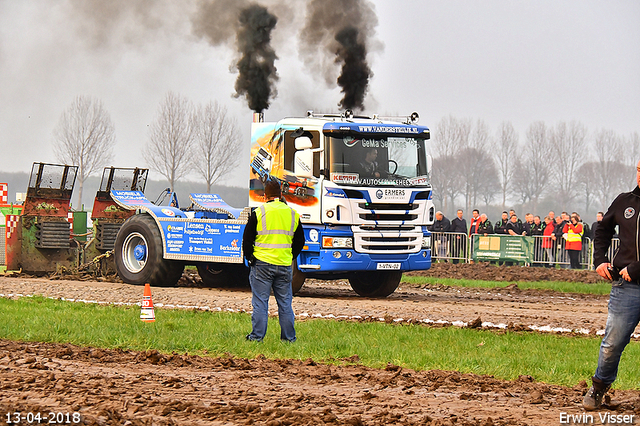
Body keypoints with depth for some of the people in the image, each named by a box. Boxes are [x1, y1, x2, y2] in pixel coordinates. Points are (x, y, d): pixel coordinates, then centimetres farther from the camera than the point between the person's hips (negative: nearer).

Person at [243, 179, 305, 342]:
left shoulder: (258, 213, -4)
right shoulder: (293, 214, 7)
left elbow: (247, 239, -1)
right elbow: (300, 241, 15)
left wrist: (250, 257, 12)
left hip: (262, 264, -3)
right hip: (285, 265, 3)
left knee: (260, 302, 2)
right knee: (285, 303, 9)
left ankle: (257, 336, 1)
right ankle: (289, 337, 12)